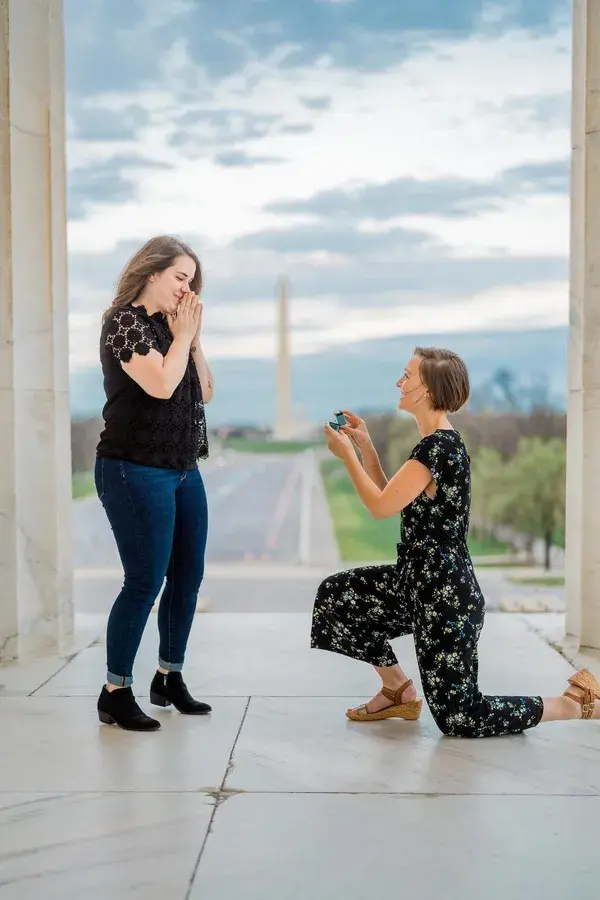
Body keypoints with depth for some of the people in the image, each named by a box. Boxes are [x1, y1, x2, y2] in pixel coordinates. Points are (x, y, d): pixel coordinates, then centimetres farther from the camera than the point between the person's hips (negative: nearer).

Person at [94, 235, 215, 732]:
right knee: (145, 581, -8)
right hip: (136, 471, -8)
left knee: (188, 575, 9)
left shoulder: (169, 326, 14)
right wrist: (182, 335, -8)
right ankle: (115, 693, 2)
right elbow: (161, 384, -22)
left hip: (184, 470, 8)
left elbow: (206, 392, 15)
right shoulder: (124, 322, -9)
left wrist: (193, 338, 5)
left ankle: (169, 678, 22)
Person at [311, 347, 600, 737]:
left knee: (460, 718, -1)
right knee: (336, 594, 12)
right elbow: (394, 500, 17)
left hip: (445, 595, -10)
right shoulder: (440, 442, 10)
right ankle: (397, 689, 20)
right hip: (422, 582, 10)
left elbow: (381, 506, -21)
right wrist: (365, 447, 12)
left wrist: (347, 454, -9)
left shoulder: (439, 446, -20)